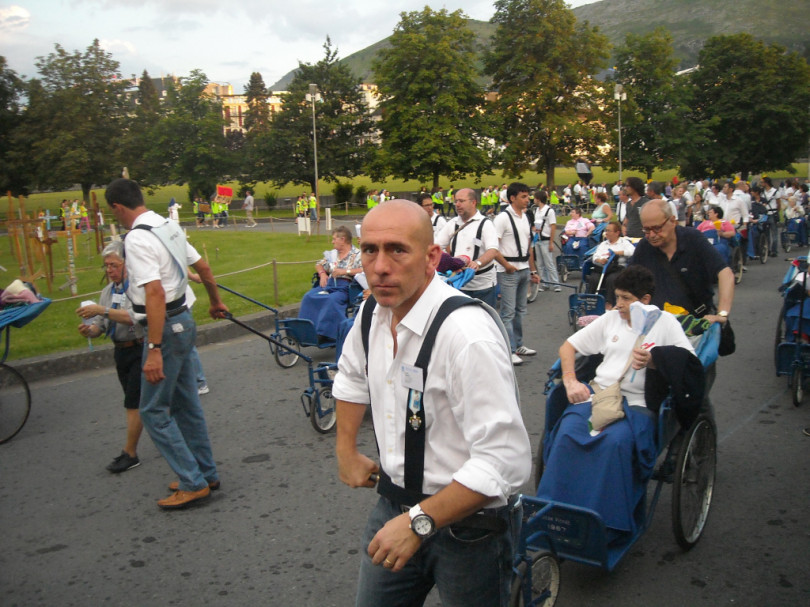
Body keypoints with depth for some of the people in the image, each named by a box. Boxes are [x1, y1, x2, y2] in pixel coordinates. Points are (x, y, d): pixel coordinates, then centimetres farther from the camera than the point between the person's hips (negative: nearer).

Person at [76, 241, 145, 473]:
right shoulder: (108, 291, 8)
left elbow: (136, 317, -29)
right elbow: (101, 325, 8)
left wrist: (102, 310, -33)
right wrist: (90, 329, -15)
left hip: (140, 350, -8)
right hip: (121, 351, 8)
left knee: (133, 402, -6)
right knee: (137, 401, 16)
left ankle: (130, 453, 4)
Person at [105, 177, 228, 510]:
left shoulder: (138, 238, -19)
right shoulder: (170, 227, 8)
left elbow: (155, 294, -27)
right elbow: (203, 268, 17)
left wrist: (154, 350, -27)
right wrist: (216, 302, 33)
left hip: (166, 327, -9)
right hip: (183, 321, 9)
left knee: (154, 411, 1)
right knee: (186, 404, 17)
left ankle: (193, 482, 6)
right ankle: (205, 473, 28)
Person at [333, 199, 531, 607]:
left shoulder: (468, 335, -28)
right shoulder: (373, 312, -4)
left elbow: (506, 461, -29)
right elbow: (351, 375, 19)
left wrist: (418, 523, -25)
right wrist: (346, 450, 18)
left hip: (468, 521, -6)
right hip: (394, 503, 6)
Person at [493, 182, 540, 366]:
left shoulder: (526, 218, 13)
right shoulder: (503, 218, -12)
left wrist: (533, 270, 18)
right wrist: (507, 265, -17)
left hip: (524, 270, 8)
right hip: (508, 272, -8)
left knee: (520, 310, 16)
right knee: (508, 312, -5)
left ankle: (518, 345, 27)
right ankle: (509, 351, 0)